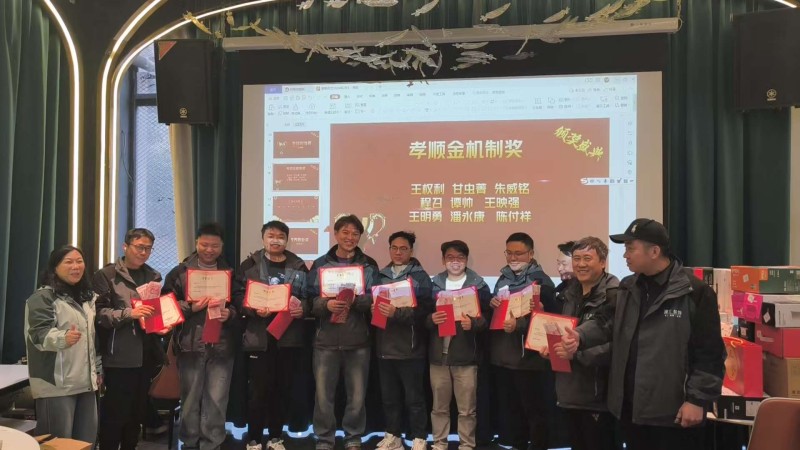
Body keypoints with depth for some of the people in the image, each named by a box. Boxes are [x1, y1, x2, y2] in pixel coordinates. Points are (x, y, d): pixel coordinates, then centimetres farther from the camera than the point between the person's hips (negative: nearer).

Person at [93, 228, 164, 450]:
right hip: (119, 356, -5)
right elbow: (99, 312, -12)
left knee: (137, 412, 13)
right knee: (114, 413, -1)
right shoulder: (106, 275, -2)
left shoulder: (154, 276, 14)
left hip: (145, 355, 5)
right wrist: (129, 313, -25)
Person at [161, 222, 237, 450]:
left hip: (221, 346, 1)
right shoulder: (180, 272, 6)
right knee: (190, 398, 8)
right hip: (191, 345, 0)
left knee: (216, 400, 3)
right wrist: (190, 308, -13)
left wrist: (230, 313, -12)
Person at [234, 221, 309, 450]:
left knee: (283, 389, 10)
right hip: (259, 337, -2)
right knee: (259, 390, 0)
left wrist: (302, 308, -12)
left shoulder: (299, 266, 8)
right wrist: (254, 309, -19)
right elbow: (238, 296, -3)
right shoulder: (249, 265, 2)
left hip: (289, 338, 3)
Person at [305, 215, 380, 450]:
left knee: (357, 395, 7)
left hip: (358, 340, 0)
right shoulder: (321, 264, 5)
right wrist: (326, 304, -19)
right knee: (323, 395, 3)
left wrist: (354, 299, -19)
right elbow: (310, 299, 1)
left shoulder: (369, 265, 7)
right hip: (326, 339, 0)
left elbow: (374, 299, -1)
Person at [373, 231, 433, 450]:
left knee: (414, 397, 3)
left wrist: (397, 313, -25)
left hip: (410, 347, -4)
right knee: (389, 396, 13)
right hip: (385, 346, 4)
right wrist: (373, 308, -7)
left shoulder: (420, 276, -2)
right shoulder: (381, 275, 10)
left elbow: (424, 309, -13)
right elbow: (372, 301, 16)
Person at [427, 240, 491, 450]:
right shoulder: (434, 285, 8)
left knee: (467, 408, 6)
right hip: (438, 354, 3)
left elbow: (487, 319, -4)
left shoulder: (479, 286, 0)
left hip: (466, 356, -2)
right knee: (439, 406, 13)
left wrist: (473, 324, -23)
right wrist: (431, 319, -15)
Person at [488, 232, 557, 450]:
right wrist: (492, 303, -4)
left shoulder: (541, 281, -9)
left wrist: (519, 324, -28)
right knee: (512, 409, 17)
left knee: (535, 411, 3)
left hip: (528, 358, -6)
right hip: (503, 355, 7)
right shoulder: (503, 278, 12)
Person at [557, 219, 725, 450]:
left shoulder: (694, 292, -11)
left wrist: (697, 399, -13)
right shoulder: (627, 288, 10)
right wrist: (580, 336, -8)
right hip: (630, 407, 7)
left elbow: (709, 353, -11)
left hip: (673, 412, -6)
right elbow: (607, 322, 12)